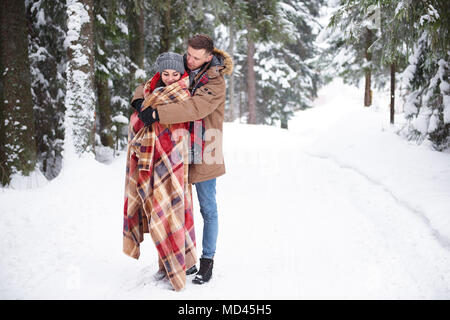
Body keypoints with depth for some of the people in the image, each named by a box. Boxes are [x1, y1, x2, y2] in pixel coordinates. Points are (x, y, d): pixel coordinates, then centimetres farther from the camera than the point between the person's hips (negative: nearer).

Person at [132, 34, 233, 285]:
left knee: (208, 209, 4)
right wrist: (140, 99, -12)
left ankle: (208, 261, 16)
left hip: (203, 151, -6)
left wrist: (156, 114, -35)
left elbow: (195, 108, -30)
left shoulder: (215, 83, -15)